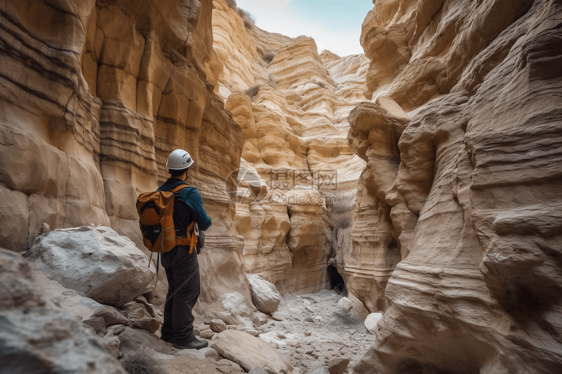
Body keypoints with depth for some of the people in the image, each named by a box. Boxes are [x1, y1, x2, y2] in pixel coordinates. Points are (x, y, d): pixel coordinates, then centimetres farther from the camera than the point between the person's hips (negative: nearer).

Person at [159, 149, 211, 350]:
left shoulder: (160, 191, 3)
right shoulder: (190, 193, -20)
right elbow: (204, 224, -18)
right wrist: (207, 220, 4)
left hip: (166, 249, 8)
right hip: (183, 251, -8)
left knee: (175, 290, 21)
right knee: (188, 293, 6)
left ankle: (169, 331, 33)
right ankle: (184, 337, 18)